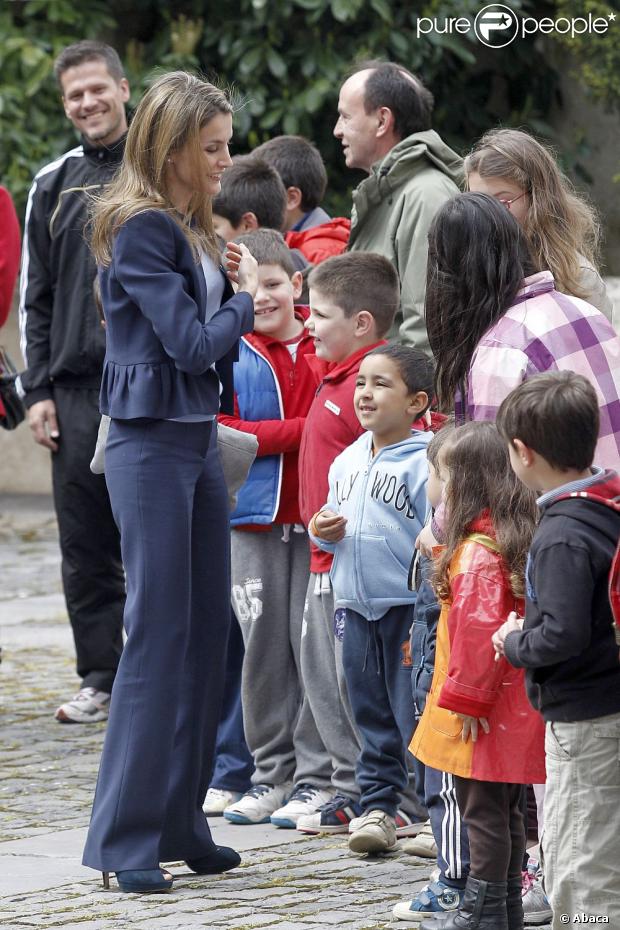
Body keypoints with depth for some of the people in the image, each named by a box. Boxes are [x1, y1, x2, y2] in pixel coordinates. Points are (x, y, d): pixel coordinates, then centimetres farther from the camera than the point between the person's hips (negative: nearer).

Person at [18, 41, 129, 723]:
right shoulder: (53, 186, 13)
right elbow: (34, 298, 14)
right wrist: (37, 391, 5)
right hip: (75, 391, 3)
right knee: (86, 550, 3)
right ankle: (101, 680, 10)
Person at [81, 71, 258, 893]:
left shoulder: (193, 229, 12)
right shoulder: (141, 230, -14)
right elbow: (191, 342, -17)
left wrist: (241, 292, 0)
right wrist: (249, 297, -2)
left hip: (199, 442, 9)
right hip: (151, 447, -9)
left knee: (207, 632, 9)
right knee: (158, 634, -6)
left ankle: (180, 823, 17)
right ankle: (122, 840, -1)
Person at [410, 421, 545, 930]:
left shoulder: (476, 552, -20)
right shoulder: (521, 540, 9)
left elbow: (479, 629, -25)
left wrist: (466, 698, -18)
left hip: (484, 715, -9)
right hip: (516, 706, 9)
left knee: (483, 809, -1)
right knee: (504, 809, 17)